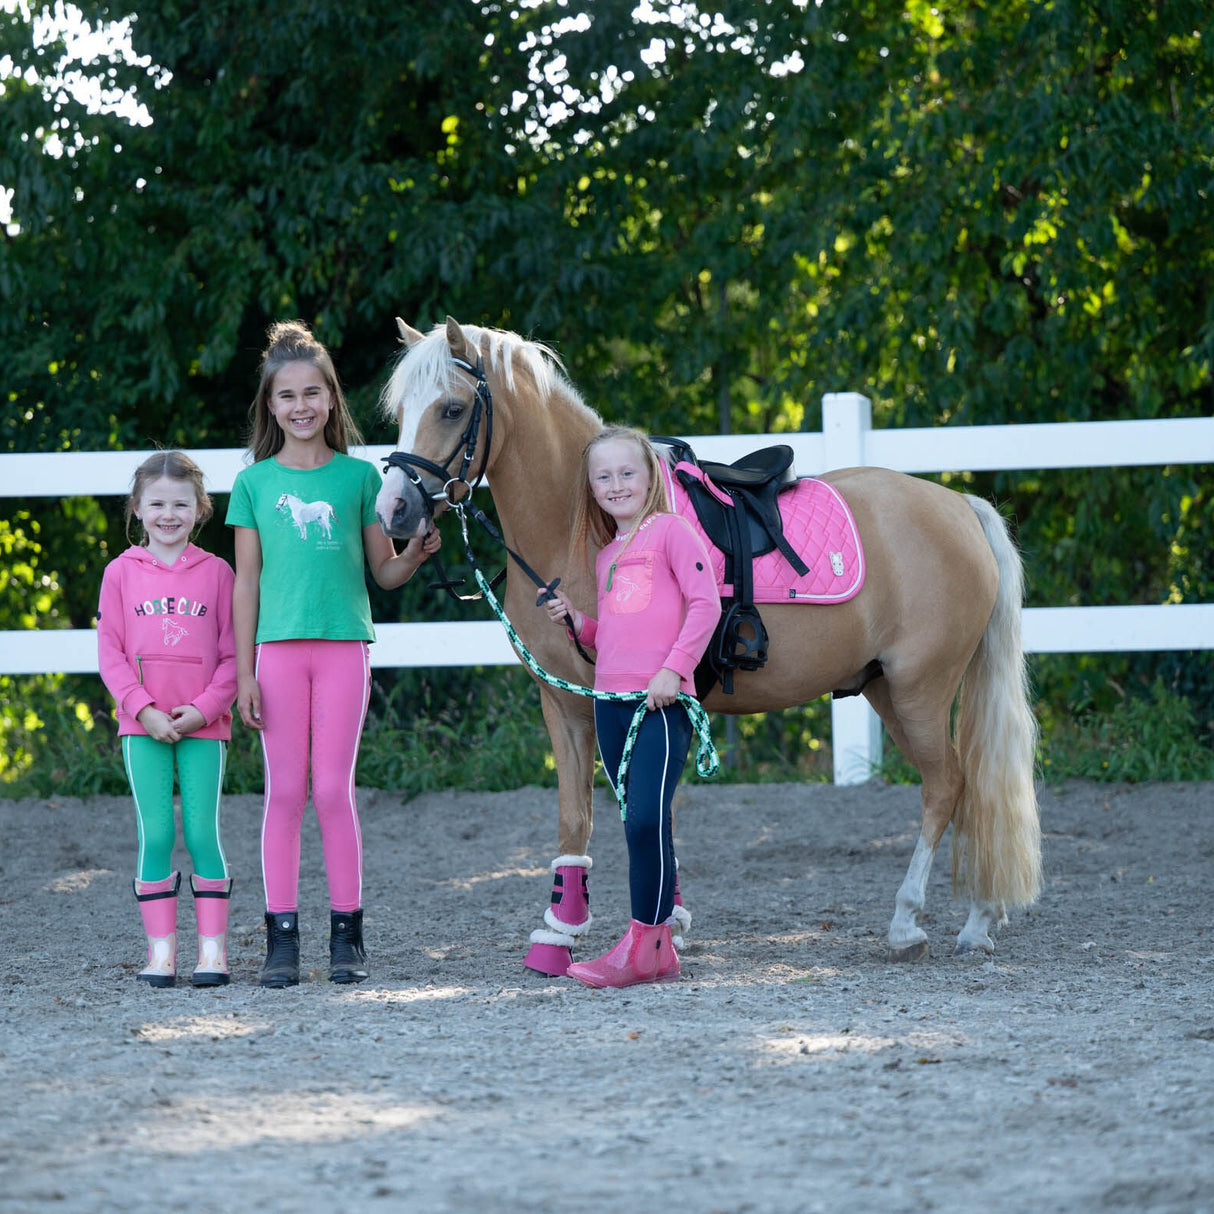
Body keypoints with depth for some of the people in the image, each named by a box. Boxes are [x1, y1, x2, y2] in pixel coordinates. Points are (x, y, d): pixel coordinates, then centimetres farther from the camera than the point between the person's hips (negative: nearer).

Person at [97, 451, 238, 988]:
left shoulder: (216, 572, 4)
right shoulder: (121, 573, 5)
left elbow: (232, 653, 3)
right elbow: (110, 653, 3)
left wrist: (204, 707, -10)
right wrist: (145, 710, -9)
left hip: (203, 723, -1)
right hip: (143, 724, 1)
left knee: (202, 832, -3)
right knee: (155, 833, -2)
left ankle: (212, 949, 0)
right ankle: (161, 951, 1)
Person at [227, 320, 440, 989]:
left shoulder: (360, 476, 6)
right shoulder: (254, 482, 6)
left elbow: (383, 571, 10)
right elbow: (247, 581, 6)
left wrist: (416, 555, -12)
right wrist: (243, 674, 1)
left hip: (343, 647, 0)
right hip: (278, 650, 0)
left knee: (333, 790, -2)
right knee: (284, 791, 1)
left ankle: (346, 935, 6)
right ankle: (281, 938, 4)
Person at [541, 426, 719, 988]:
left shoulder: (671, 531, -1)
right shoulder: (606, 556, 21)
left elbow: (705, 604, -9)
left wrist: (674, 669, -16)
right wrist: (574, 621, 8)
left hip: (660, 700, -7)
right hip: (610, 703, 7)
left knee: (647, 818, -14)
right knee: (639, 824, 7)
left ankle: (643, 945, -11)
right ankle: (659, 952, 9)